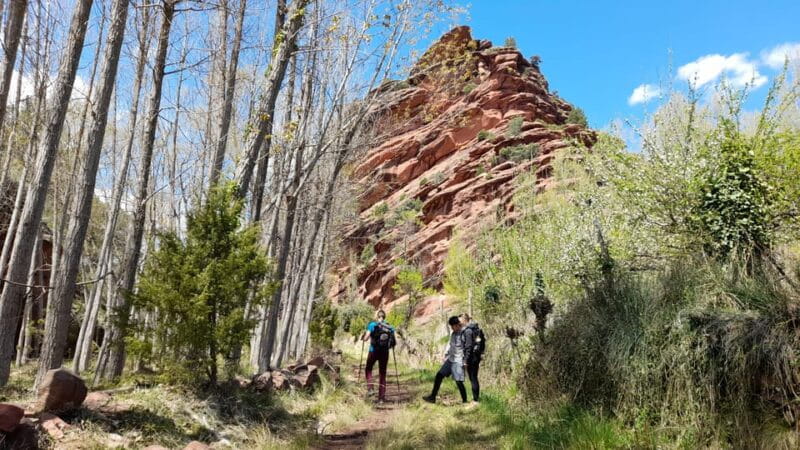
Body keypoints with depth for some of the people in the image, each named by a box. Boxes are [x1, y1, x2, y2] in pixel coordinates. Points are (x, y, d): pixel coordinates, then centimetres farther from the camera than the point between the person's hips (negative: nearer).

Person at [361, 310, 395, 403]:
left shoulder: (372, 325, -4)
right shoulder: (390, 327, 4)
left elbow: (366, 338, -10)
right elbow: (393, 342, 1)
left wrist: (363, 337, 11)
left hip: (373, 351, -2)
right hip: (385, 353, 2)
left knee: (368, 369, 21)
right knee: (382, 374, 11)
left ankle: (370, 388, 1)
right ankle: (381, 397, 9)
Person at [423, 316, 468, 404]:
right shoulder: (453, 334, 9)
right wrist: (446, 354, 15)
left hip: (459, 361, -8)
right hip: (450, 359, 8)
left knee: (459, 381, -6)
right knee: (439, 375, 6)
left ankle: (465, 401, 11)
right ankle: (432, 397, 13)